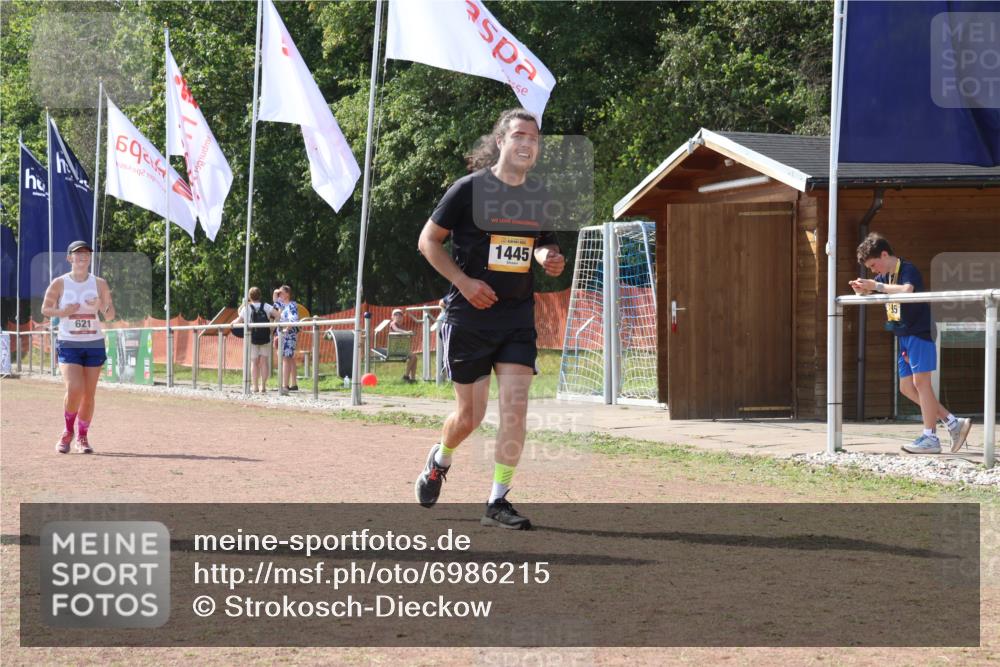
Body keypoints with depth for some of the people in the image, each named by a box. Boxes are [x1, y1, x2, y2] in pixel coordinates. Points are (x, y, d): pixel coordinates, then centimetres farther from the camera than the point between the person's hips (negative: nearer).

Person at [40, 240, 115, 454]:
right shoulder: (60, 283, 0)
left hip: (94, 343, 2)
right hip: (68, 344, -2)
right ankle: (68, 431, 5)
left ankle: (82, 437, 16)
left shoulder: (100, 284, 4)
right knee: (74, 389, -17)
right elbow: (45, 309, 6)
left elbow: (110, 316, 6)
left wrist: (101, 306, -16)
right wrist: (63, 312, -13)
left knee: (89, 394, 2)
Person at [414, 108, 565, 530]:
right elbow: (428, 240, -3)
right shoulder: (469, 189, -9)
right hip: (469, 316, -3)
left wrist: (550, 258, -4)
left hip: (518, 316, 3)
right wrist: (464, 281, -15)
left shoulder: (541, 197, 5)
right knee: (470, 415, 4)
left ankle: (498, 502, -4)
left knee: (515, 407, -11)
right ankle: (440, 460, 38)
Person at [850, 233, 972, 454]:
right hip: (904, 337, 10)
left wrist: (876, 286, -31)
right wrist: (862, 290, -9)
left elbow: (906, 291, -33)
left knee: (920, 382, -10)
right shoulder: (884, 277, 13)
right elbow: (870, 295, 15)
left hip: (920, 333, -10)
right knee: (907, 388, 7)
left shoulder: (908, 270, -14)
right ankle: (954, 423, 10)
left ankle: (930, 438, -8)